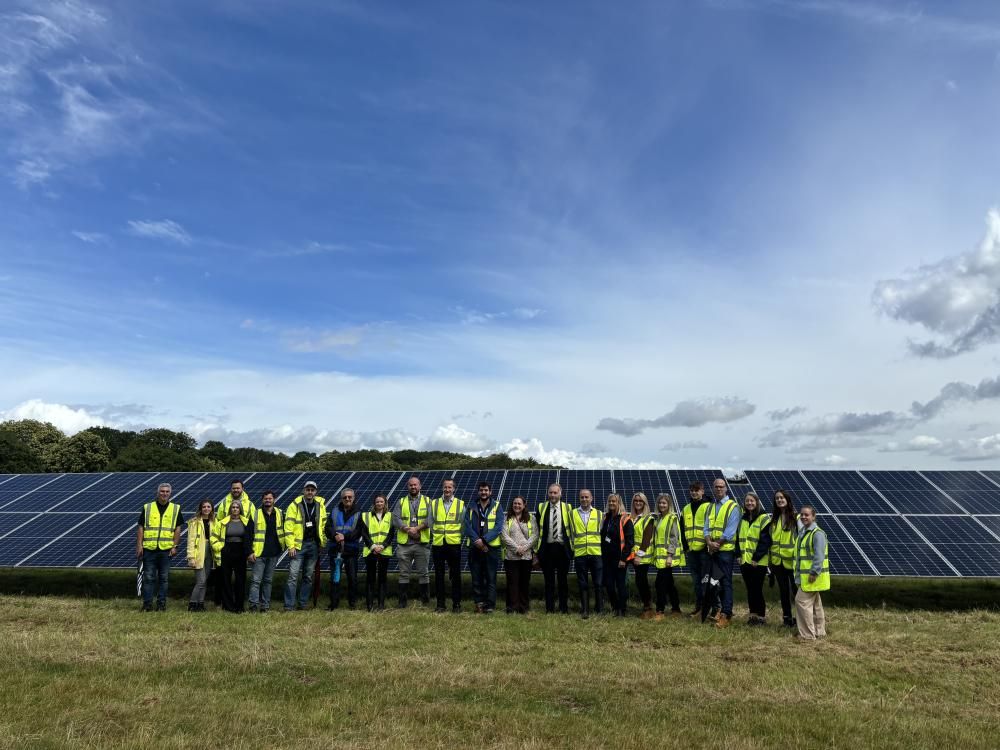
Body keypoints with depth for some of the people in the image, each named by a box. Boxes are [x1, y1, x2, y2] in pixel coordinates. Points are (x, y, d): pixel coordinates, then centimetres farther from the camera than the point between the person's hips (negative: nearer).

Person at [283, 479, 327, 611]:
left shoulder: (320, 505, 7)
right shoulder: (295, 505, -6)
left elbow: (323, 525, 14)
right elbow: (289, 526, -9)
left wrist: (323, 542, 8)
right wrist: (291, 546, -14)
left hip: (313, 545, 4)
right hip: (298, 545, -4)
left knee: (309, 576, 9)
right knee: (293, 575, -9)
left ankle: (302, 604, 18)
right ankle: (289, 605, -4)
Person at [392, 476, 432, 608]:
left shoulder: (427, 501, 8)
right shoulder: (401, 502, 11)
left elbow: (430, 518, -5)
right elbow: (396, 519, -2)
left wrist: (417, 528, -16)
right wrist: (407, 529, -16)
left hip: (422, 543, -1)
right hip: (404, 543, 1)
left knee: (423, 573, 5)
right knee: (404, 573, 5)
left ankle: (426, 600, 13)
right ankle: (403, 601, 12)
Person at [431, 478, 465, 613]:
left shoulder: (460, 504, 4)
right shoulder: (434, 504, 7)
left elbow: (464, 525, 8)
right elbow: (430, 523, 12)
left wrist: (457, 537, 3)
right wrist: (434, 535, 6)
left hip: (454, 543, -1)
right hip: (438, 544, 1)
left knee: (455, 575, 2)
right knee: (439, 575, 5)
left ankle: (456, 604, 11)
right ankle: (440, 604, 13)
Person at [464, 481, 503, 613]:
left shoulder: (497, 506, 5)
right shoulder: (471, 508, 11)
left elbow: (498, 526, -6)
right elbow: (468, 526, 2)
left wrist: (484, 540, -16)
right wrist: (477, 540, -14)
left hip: (491, 547, -2)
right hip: (475, 548, 2)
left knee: (491, 578, -1)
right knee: (476, 578, 4)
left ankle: (490, 605, 4)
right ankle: (479, 603, 12)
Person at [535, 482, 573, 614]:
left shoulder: (567, 507, 3)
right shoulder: (541, 507, 5)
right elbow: (537, 529, 5)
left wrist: (571, 548, -2)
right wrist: (537, 549, 0)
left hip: (563, 548, -1)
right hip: (547, 548, 1)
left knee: (563, 580, 7)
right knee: (549, 580, 7)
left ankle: (564, 608, 17)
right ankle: (549, 608, 15)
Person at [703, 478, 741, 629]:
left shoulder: (733, 507, -4)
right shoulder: (710, 506, 15)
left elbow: (730, 531, -11)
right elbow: (706, 527, 8)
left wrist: (717, 544, -10)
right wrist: (709, 543, -9)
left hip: (725, 550, -6)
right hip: (712, 550, 6)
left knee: (725, 582, -5)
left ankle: (726, 615, -4)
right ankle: (715, 609, 21)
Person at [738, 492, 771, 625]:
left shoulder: (764, 519, -6)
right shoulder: (743, 519, 13)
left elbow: (765, 541, -12)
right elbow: (739, 538, 17)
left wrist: (756, 558, -15)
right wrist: (739, 555, 5)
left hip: (758, 562, -6)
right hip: (745, 561, 6)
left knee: (756, 589, -4)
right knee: (750, 589, 10)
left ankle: (760, 616, 7)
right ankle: (753, 614, 19)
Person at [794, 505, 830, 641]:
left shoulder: (817, 533, -17)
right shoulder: (802, 532, 13)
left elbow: (819, 556, -23)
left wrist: (814, 573, -24)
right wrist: (798, 573, 20)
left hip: (813, 576, -10)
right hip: (804, 575, 10)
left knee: (802, 601, -10)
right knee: (815, 603, 17)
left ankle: (807, 634, -3)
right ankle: (819, 631, 28)